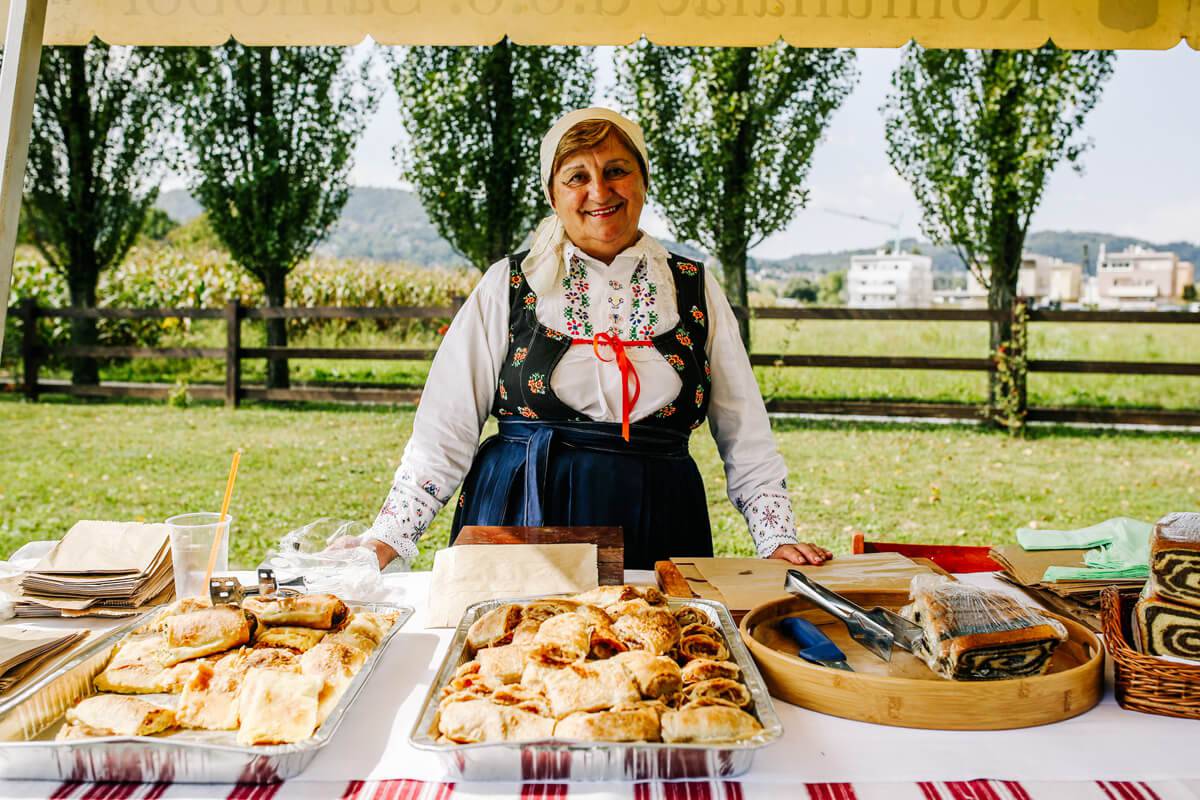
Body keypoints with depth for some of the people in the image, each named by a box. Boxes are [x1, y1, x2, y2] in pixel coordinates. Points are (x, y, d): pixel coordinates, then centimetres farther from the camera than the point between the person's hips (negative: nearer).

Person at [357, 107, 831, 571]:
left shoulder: (695, 291, 7)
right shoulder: (508, 286, 3)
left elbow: (745, 438, 10)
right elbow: (445, 431, 1)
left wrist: (778, 538, 2)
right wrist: (389, 537, -7)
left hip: (656, 532, 2)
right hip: (521, 524, -1)